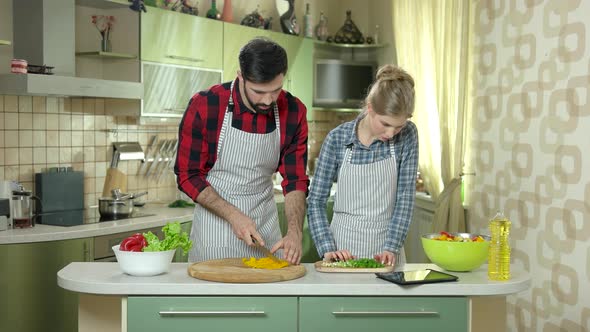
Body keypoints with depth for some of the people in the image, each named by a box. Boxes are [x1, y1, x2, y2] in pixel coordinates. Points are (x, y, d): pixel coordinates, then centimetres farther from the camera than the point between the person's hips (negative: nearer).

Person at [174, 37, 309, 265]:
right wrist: (233, 215, -21)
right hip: (215, 222, -3)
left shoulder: (293, 111, -8)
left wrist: (295, 232, -21)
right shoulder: (204, 106, -17)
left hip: (266, 227, 3)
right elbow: (188, 176, -11)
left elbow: (295, 180, -6)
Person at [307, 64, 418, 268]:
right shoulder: (337, 138, -7)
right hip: (343, 244, -1)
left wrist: (391, 248, -13)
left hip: (386, 250, 1)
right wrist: (327, 248, -12)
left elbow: (405, 198, -3)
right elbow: (316, 201, -2)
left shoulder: (407, 135, -3)